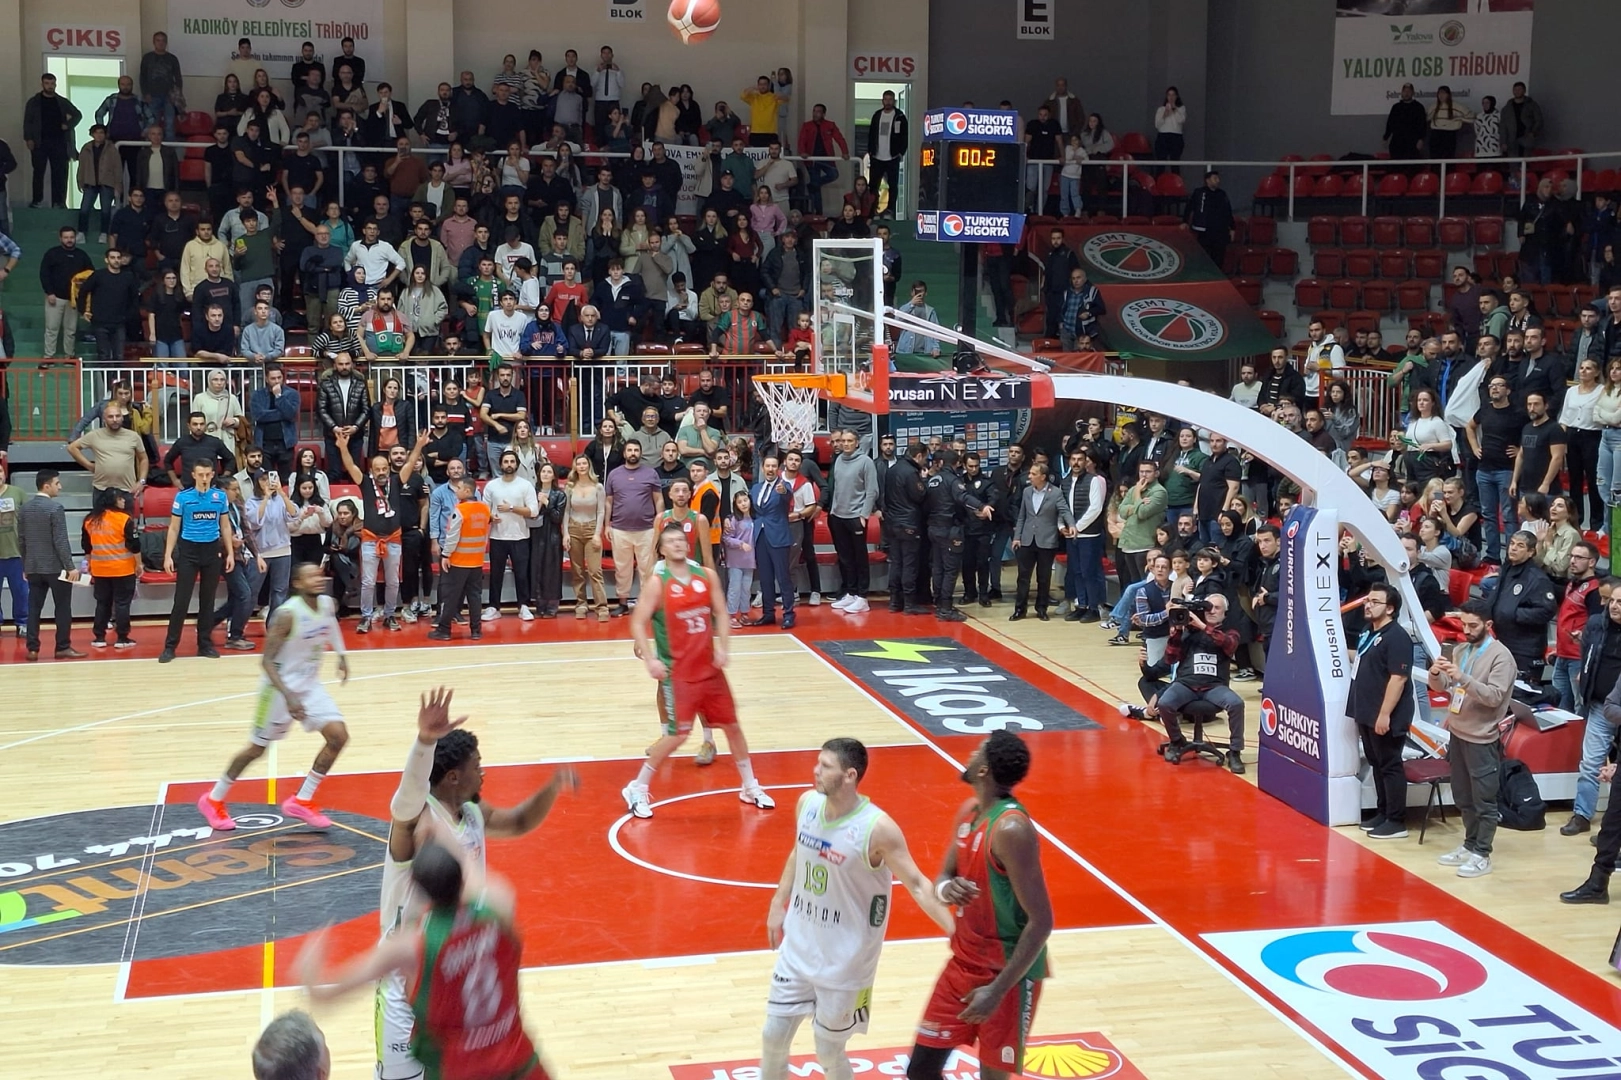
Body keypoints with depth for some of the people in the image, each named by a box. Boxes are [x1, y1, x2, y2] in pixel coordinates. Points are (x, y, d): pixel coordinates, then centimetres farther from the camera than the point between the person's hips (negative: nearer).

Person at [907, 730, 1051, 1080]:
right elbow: (944, 876, 15)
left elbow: (1041, 922, -24)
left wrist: (997, 990, -24)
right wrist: (946, 889, -12)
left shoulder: (1011, 829, -25)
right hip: (965, 963, 8)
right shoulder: (969, 812, 3)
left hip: (1008, 973, -8)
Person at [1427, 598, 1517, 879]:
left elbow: (1494, 696, -20)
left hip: (1482, 739, -7)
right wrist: (1436, 674, -12)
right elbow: (1442, 687, 10)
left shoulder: (1501, 656, -12)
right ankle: (1470, 845, 28)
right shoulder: (1461, 650, 9)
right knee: (1463, 797, 16)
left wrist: (1463, 677, -30)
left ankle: (1482, 855, 5)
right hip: (1458, 734, 8)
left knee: (1484, 800, -1)